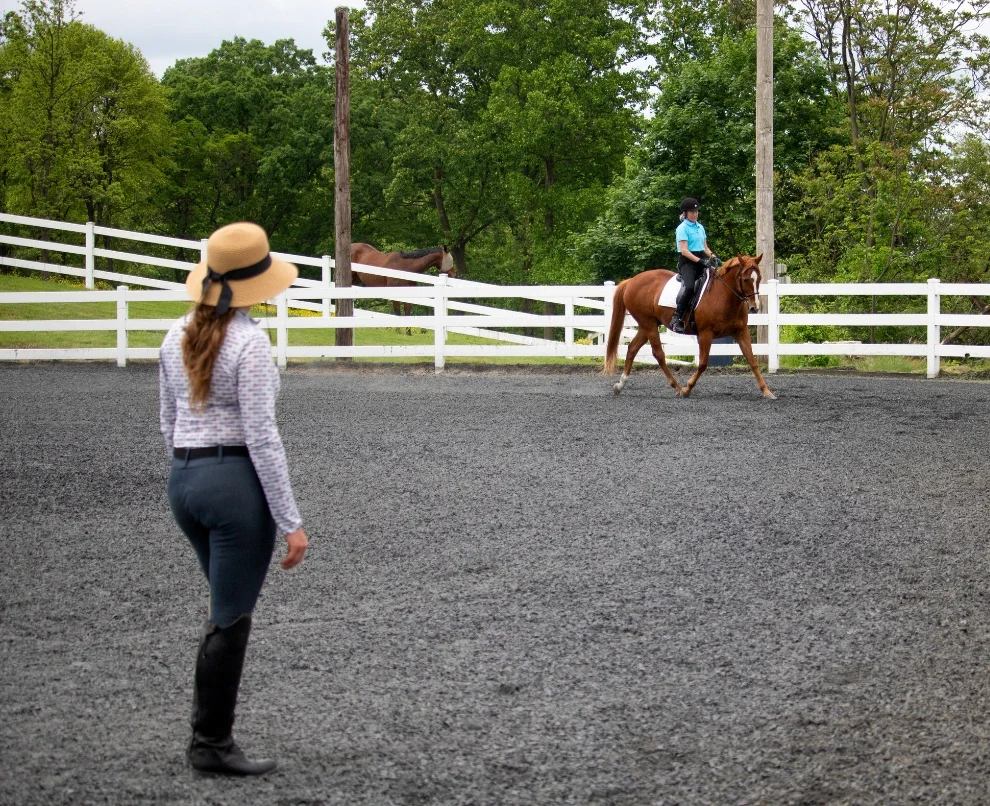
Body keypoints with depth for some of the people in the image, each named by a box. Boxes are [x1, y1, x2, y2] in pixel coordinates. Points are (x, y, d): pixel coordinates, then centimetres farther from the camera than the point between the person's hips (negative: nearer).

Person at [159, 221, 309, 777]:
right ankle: (211, 743, 11)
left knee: (229, 606, 21)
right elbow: (261, 437, -17)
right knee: (232, 617, 3)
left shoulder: (178, 336, 8)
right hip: (238, 480, -8)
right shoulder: (249, 342, -15)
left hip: (183, 481, 8)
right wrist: (291, 522, -14)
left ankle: (211, 731, 23)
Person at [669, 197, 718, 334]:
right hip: (687, 262, -8)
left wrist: (713, 256, 1)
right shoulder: (682, 228, -5)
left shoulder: (700, 227, 17)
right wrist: (699, 260, -22)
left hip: (701, 259, 8)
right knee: (689, 286, -31)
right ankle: (676, 319, -28)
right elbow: (684, 251, -13)